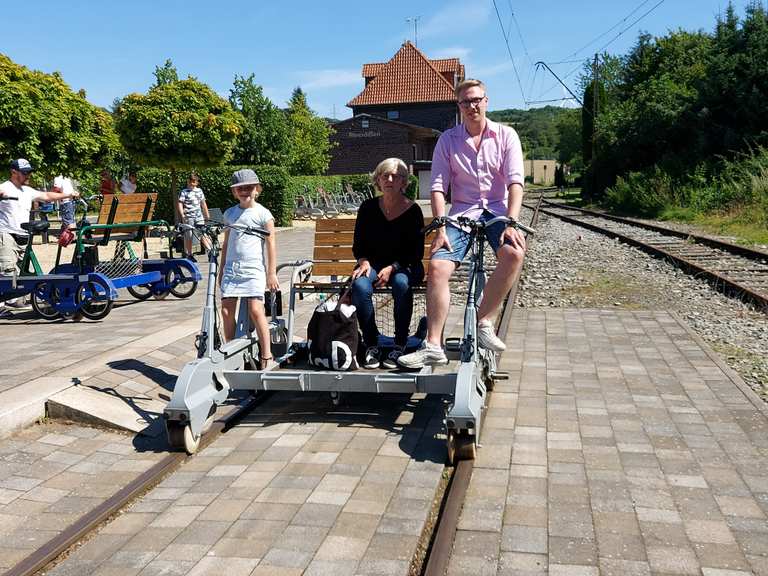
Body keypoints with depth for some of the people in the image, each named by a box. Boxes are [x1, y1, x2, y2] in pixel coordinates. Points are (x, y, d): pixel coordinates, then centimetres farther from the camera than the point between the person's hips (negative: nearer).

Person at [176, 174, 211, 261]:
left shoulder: (199, 191, 13)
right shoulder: (184, 192, -2)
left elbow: (203, 203, 20)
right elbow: (179, 203, -7)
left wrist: (207, 215, 21)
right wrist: (182, 214, -20)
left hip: (199, 217, 3)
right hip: (188, 217, -3)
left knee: (203, 234, -3)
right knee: (188, 237, 3)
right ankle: (189, 254, 11)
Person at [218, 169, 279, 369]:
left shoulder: (263, 213, -1)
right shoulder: (230, 213, 13)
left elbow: (270, 244, -2)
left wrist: (272, 272, -6)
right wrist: (222, 269, 20)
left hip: (254, 268, -5)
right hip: (231, 267, 5)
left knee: (255, 310, -13)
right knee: (226, 310, 1)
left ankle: (266, 355, -3)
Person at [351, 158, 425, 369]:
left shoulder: (412, 210, -3)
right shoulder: (368, 207, 4)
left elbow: (417, 252, -4)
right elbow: (358, 244, 11)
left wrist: (392, 268, -17)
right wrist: (363, 261, -10)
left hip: (405, 266, -2)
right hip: (373, 264, 2)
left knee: (401, 283, -37)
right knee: (360, 286, -31)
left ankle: (400, 346, -25)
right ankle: (371, 345, -21)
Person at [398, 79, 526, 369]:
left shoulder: (505, 135, 2)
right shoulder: (447, 140, 5)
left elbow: (515, 181, -8)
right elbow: (438, 186, -2)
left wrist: (512, 223, -22)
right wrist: (441, 227, -14)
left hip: (496, 210, -1)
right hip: (462, 212, 1)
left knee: (514, 253, -32)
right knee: (437, 267, -21)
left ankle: (483, 321, -15)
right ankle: (433, 346, -16)